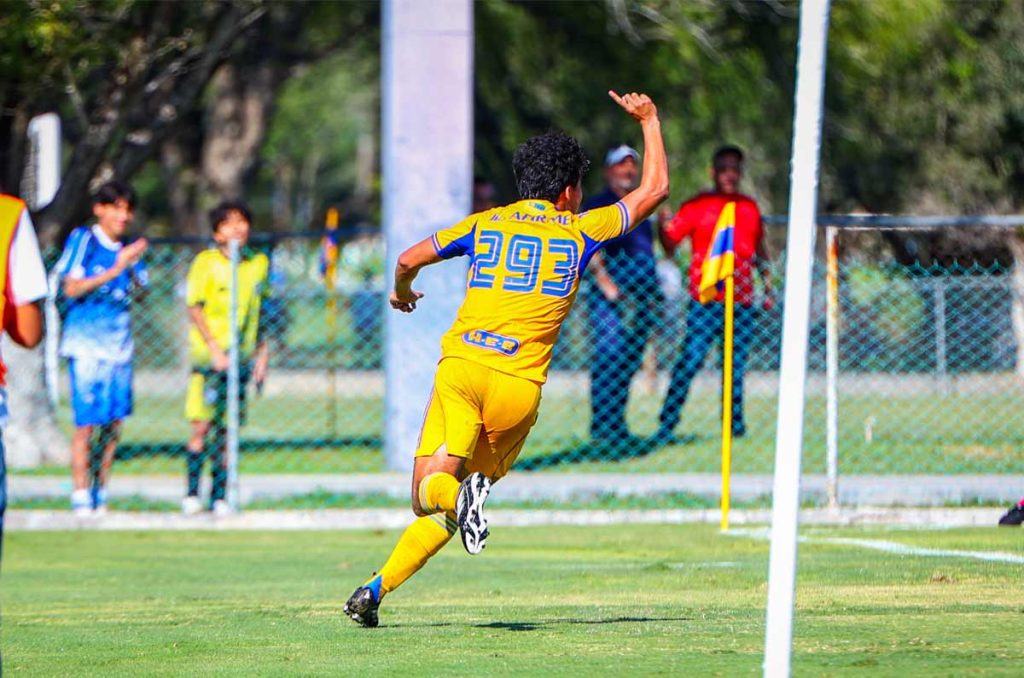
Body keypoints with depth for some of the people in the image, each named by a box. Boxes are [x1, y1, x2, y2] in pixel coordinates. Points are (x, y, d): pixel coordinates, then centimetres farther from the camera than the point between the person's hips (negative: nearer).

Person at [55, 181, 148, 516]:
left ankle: (100, 496, 13)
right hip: (87, 346, -6)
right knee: (86, 423, -8)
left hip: (119, 346, 6)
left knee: (113, 424, 5)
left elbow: (139, 290, 11)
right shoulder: (82, 240, -4)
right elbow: (71, 288, -10)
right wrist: (115, 270, -15)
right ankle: (81, 499, -4)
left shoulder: (128, 248, 13)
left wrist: (134, 265, -8)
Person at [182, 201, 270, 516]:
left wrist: (262, 353, 13)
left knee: (227, 429, 4)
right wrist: (214, 349, -13)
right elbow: (194, 309, -5)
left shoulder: (258, 264, 10)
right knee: (202, 425, -9)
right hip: (210, 355, -4)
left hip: (242, 357, 4)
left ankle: (219, 498, 7)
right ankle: (191, 494, -3)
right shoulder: (206, 262, -3)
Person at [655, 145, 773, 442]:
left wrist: (768, 286, 21)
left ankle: (735, 422, 14)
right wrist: (661, 226, -24)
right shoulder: (697, 206, 0)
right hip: (705, 301, -4)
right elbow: (670, 242, -4)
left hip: (742, 302, 4)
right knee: (690, 359, -10)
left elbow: (760, 250, 24)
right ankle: (666, 424, -7)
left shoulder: (749, 208, 14)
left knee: (737, 364, 6)